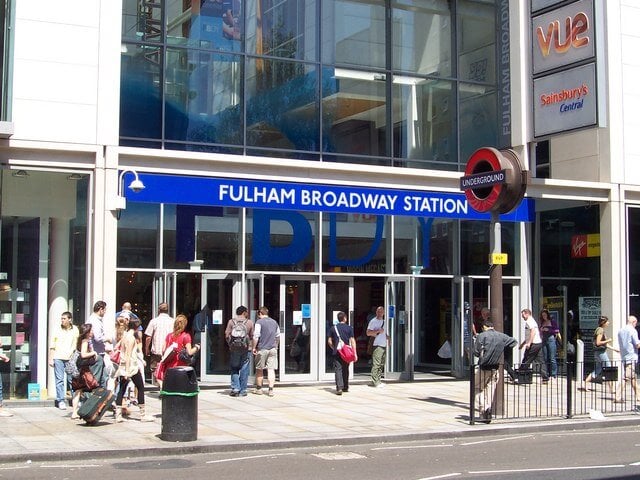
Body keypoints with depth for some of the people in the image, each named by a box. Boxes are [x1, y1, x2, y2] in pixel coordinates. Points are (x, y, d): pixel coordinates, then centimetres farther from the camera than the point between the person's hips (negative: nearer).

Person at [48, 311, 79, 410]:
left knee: (72, 379, 2)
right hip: (58, 357, 0)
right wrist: (50, 359, 2)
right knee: (59, 380, -2)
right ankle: (61, 401, 2)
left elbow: (75, 344, 11)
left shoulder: (75, 329, 7)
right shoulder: (57, 329, 5)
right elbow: (52, 345, 6)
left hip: (70, 358, 0)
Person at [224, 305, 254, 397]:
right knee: (244, 370, 7)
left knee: (234, 369, 10)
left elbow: (227, 335, -1)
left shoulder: (231, 321, 0)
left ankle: (235, 388, -2)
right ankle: (242, 390, 9)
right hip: (245, 348, 0)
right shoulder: (249, 322, 0)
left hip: (234, 348, 0)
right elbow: (252, 336, 2)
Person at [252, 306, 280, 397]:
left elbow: (256, 336, -12)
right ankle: (271, 389, -6)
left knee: (259, 369, 9)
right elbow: (278, 337, 20)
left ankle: (259, 389, 18)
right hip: (273, 349, 4)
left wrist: (254, 348, -4)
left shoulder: (259, 322, -7)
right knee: (271, 369, 1)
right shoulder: (274, 322, 12)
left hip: (262, 349, -4)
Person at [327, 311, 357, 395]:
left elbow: (329, 341, 6)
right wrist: (355, 353, -2)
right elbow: (352, 341, -4)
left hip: (337, 353, 0)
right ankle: (345, 387, 24)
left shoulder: (334, 328, 3)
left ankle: (339, 388, -19)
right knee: (345, 370, 15)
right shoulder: (349, 328, -2)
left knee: (338, 370, -4)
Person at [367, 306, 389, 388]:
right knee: (376, 364, -11)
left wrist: (387, 336, 14)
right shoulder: (373, 321, -5)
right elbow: (368, 333, -12)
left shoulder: (383, 321, 21)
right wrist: (378, 331, -18)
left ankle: (378, 380, 12)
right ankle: (375, 382, -11)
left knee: (381, 364, 8)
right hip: (377, 345, -8)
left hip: (384, 345, 8)